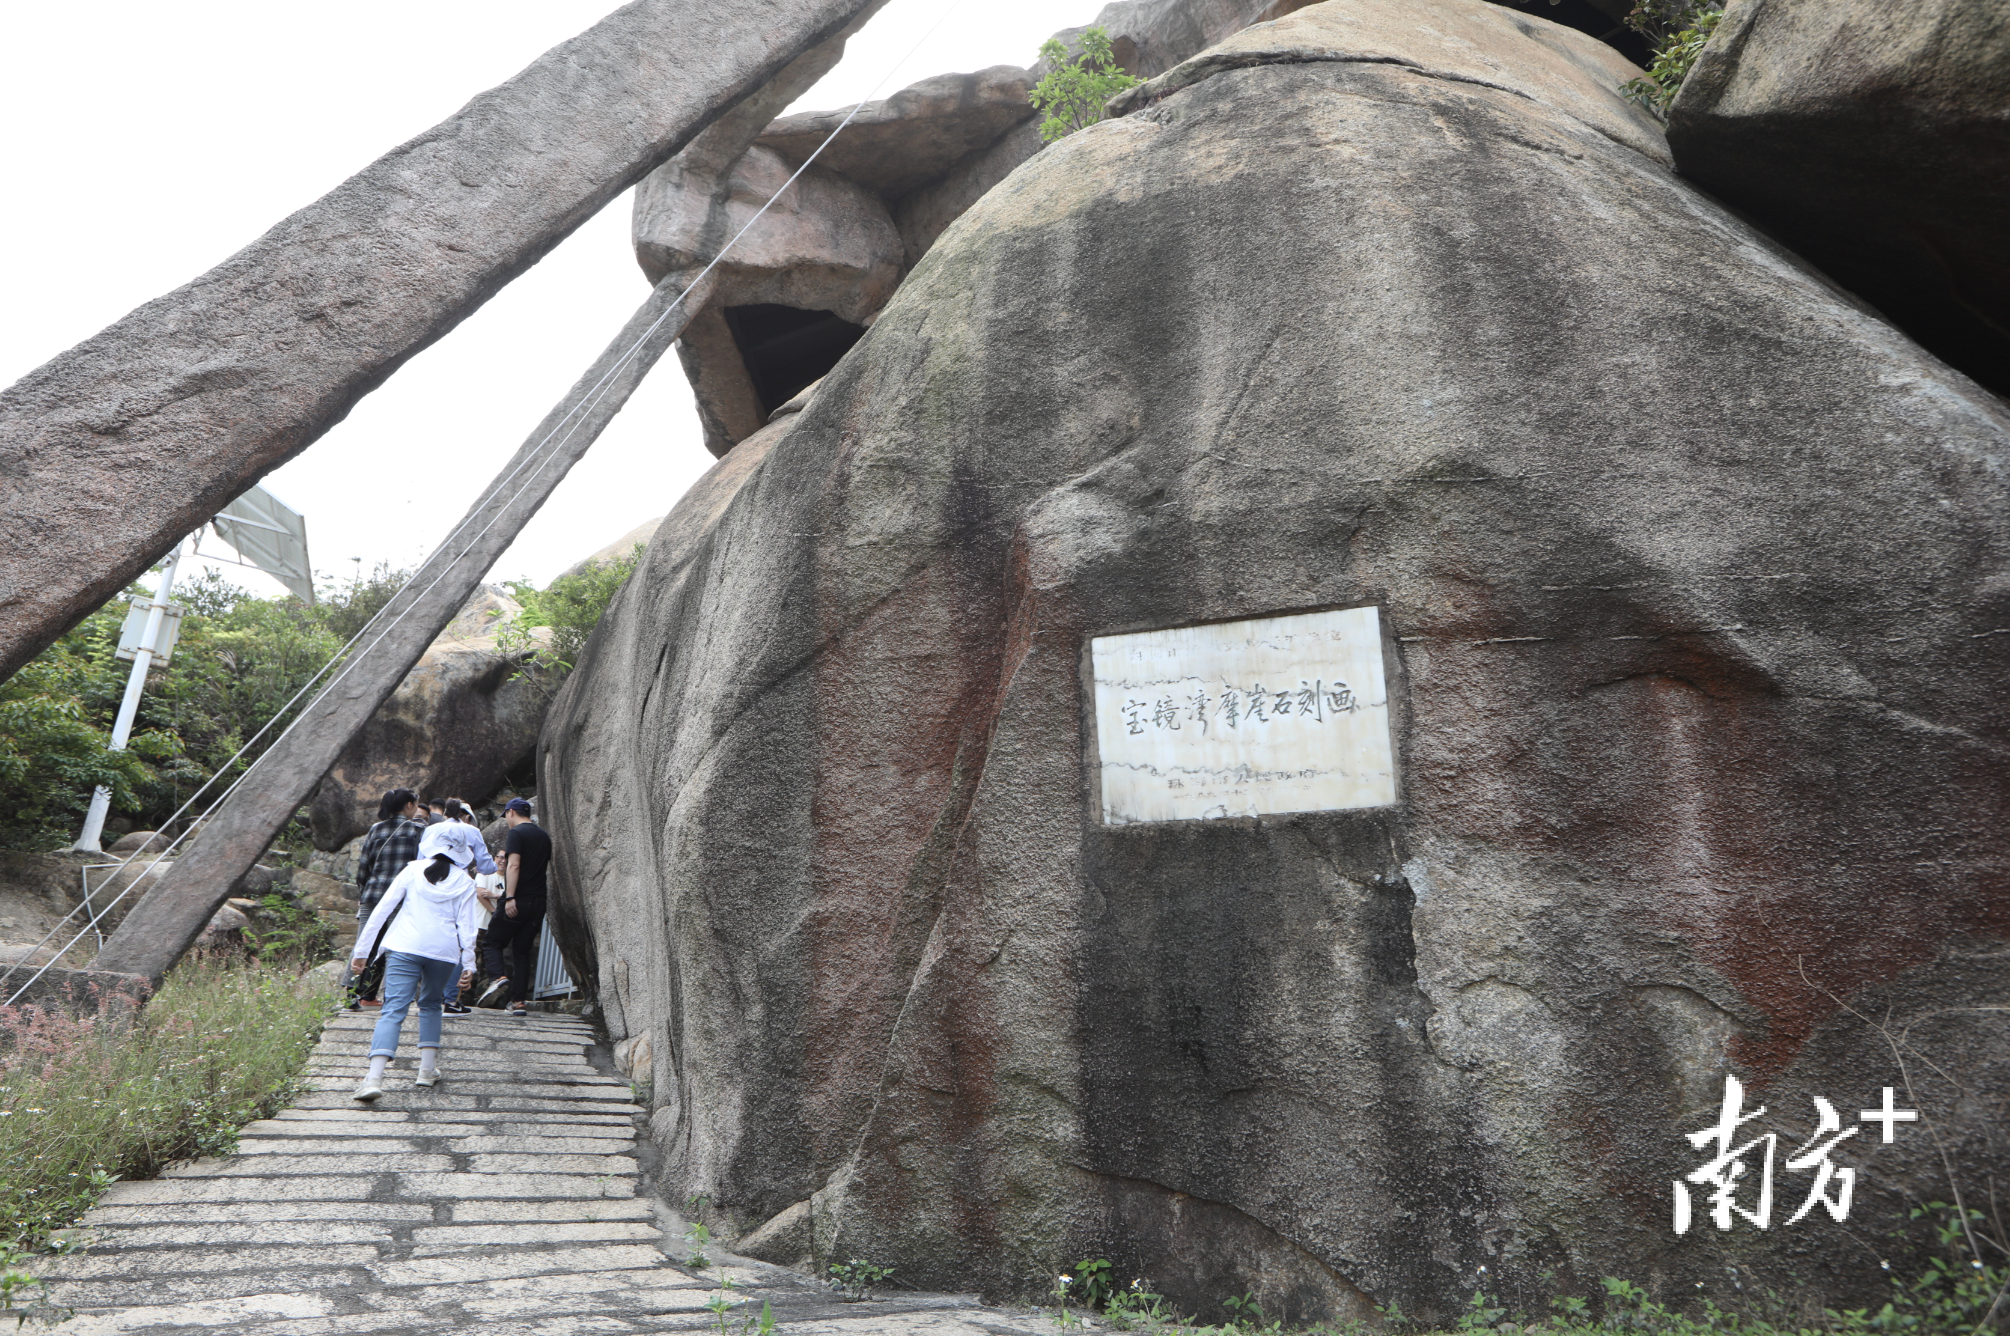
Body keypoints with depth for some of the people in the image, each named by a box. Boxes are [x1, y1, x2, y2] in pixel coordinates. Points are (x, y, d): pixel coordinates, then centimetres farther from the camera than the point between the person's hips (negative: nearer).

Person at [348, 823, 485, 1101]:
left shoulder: (413, 870, 9)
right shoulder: (464, 882, 9)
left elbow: (382, 909, 6)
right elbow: (466, 926, 5)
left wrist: (362, 950, 9)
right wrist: (468, 964, 8)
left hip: (405, 947, -1)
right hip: (444, 950, 1)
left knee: (393, 1010, -7)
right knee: (430, 1004, 23)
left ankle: (374, 1077, -23)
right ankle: (428, 1068, 18)